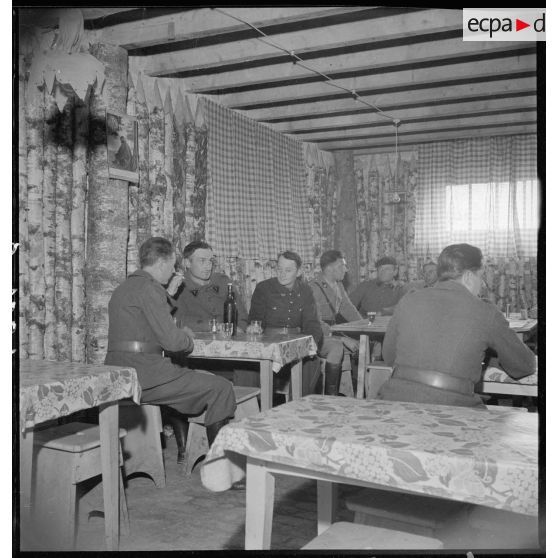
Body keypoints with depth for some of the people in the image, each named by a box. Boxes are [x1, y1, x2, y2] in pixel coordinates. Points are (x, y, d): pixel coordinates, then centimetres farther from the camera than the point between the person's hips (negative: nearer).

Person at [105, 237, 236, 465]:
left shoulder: (123, 288, 18)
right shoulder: (149, 288, -12)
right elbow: (171, 340, -18)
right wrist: (188, 338, 4)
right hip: (142, 375, -11)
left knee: (183, 376, 35)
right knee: (221, 388, -6)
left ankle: (184, 451, 38)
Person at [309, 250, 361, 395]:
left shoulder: (338, 284, 10)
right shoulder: (314, 287, -18)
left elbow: (348, 308, 19)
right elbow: (316, 323, -24)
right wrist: (341, 338, -30)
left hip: (333, 331, 8)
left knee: (359, 345, -9)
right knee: (336, 348, -32)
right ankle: (330, 396, -22)